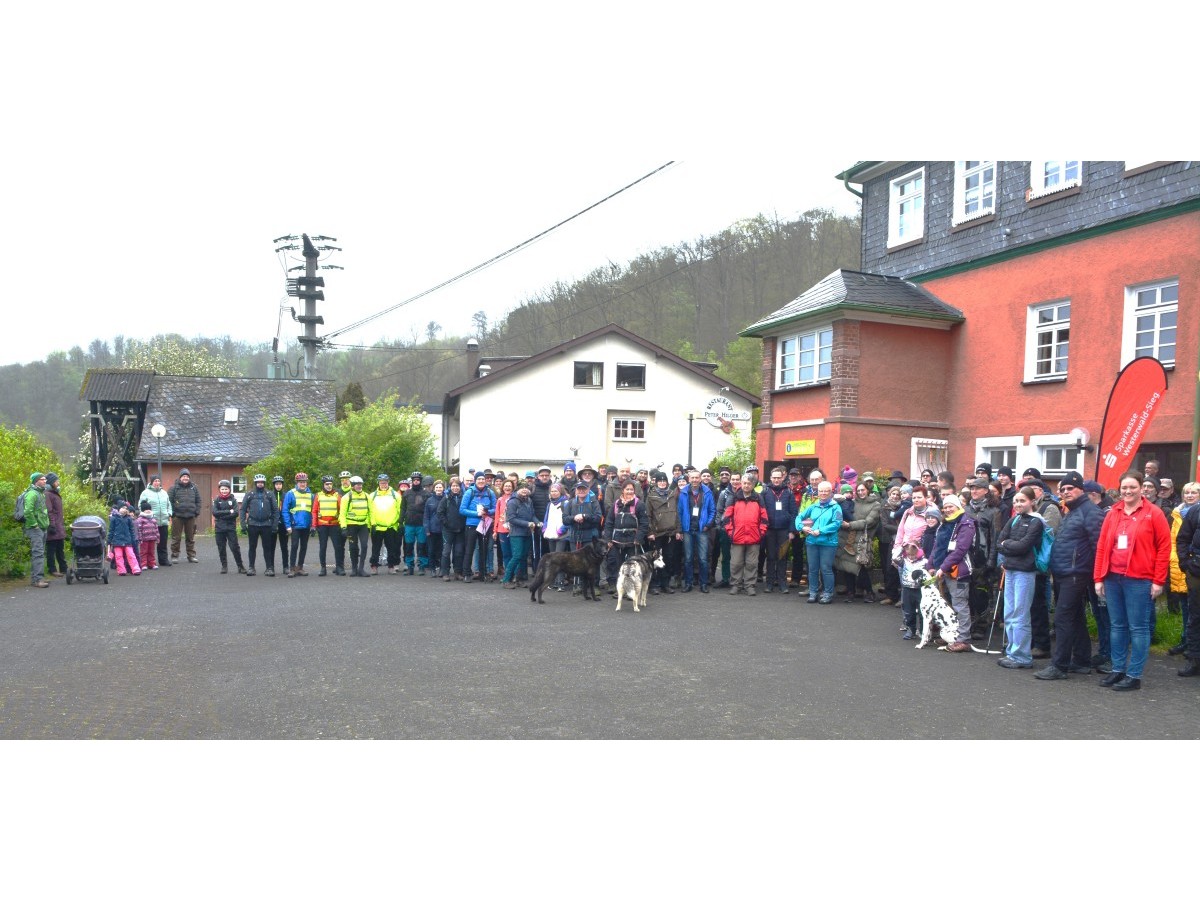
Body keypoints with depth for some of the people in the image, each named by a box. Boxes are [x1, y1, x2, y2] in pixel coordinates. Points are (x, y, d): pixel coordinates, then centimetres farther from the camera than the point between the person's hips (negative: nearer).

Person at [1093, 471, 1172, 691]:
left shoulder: (1153, 514, -3)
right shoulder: (1113, 514, 9)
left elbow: (1164, 547, -4)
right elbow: (1102, 546, 10)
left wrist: (1158, 581, -7)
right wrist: (1099, 578, 6)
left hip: (1139, 580, -5)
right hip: (1112, 578, 5)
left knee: (1138, 628, 1)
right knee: (1117, 626, 12)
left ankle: (1134, 676, 7)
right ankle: (1117, 670, 21)